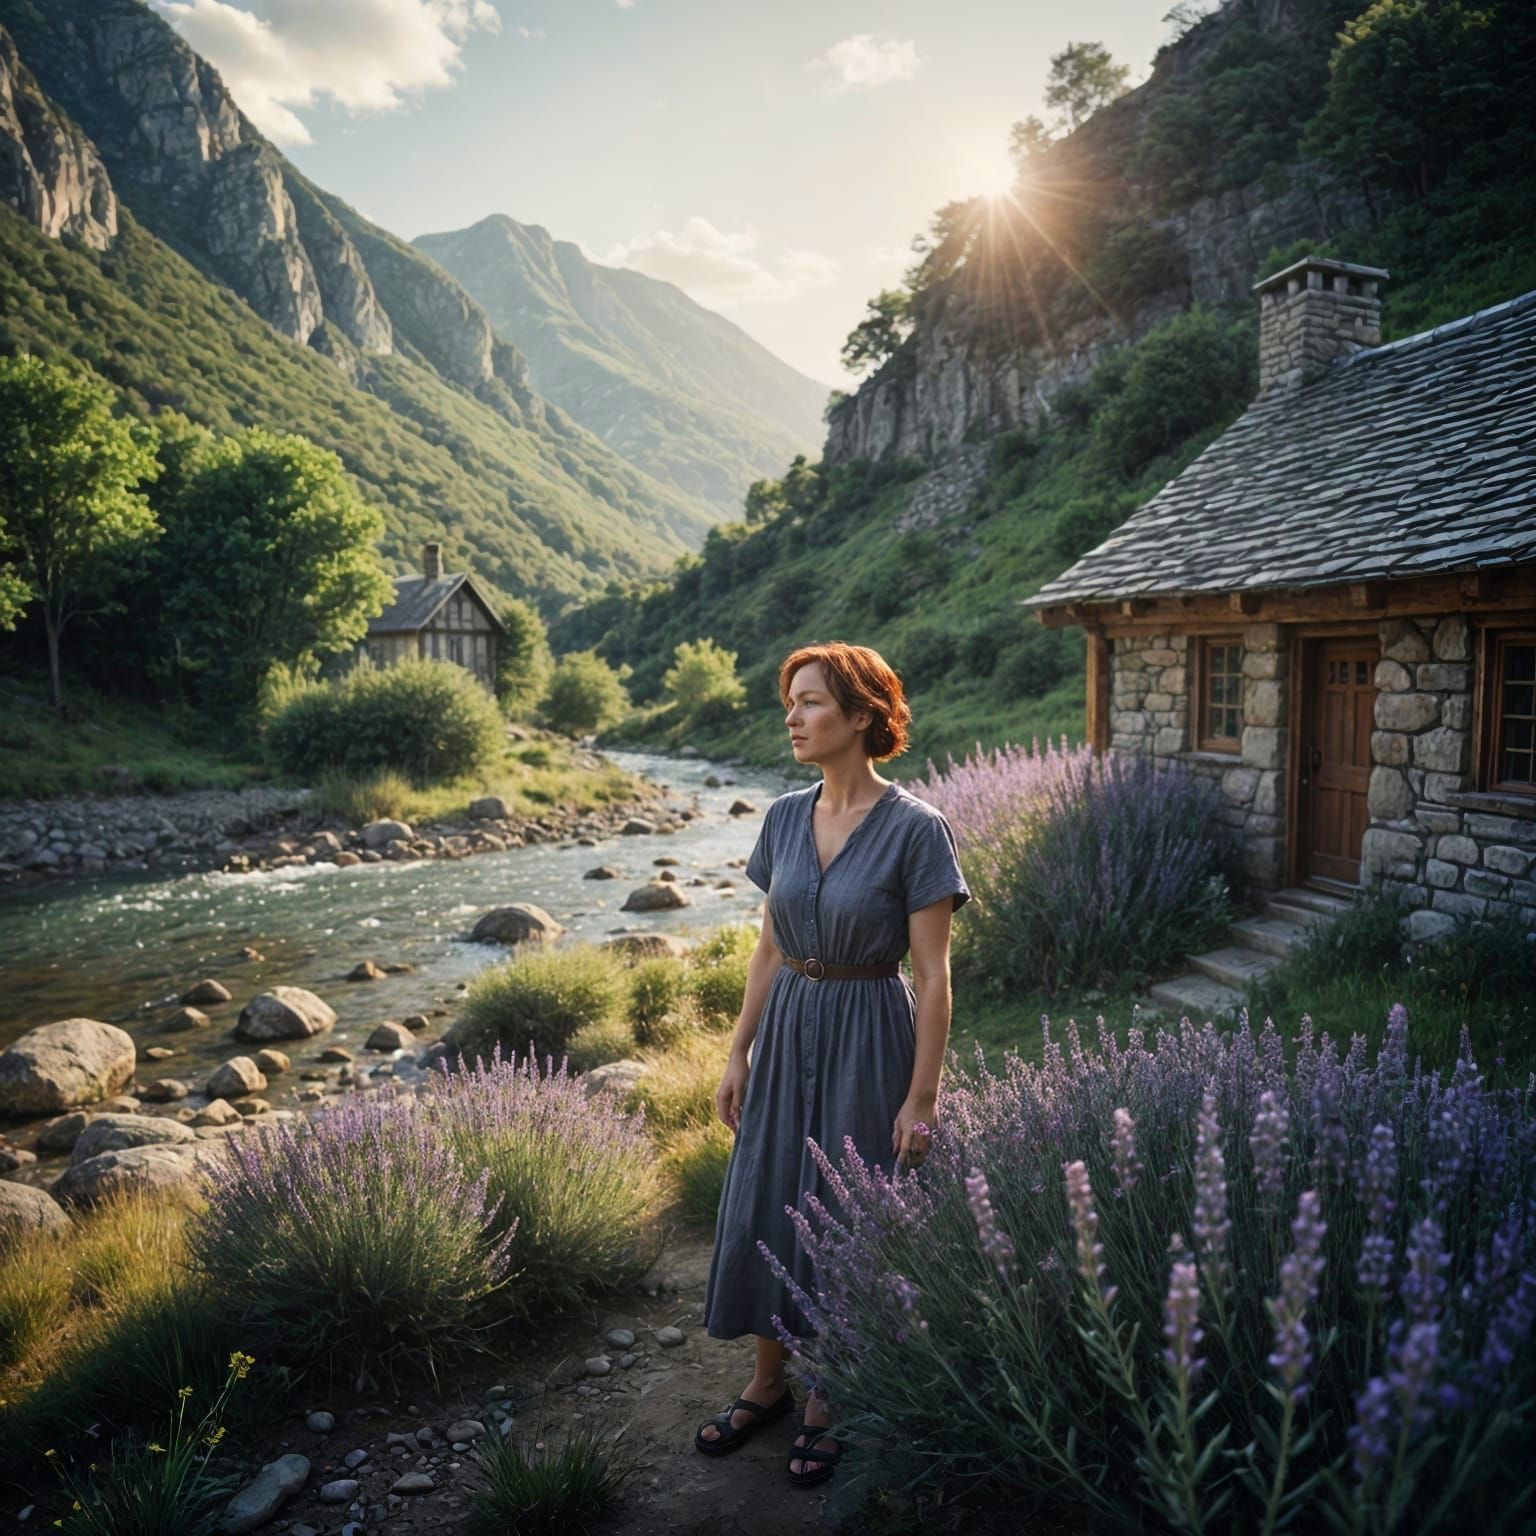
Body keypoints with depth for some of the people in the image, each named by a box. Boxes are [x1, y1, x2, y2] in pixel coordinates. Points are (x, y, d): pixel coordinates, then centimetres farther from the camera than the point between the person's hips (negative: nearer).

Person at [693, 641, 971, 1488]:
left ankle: (830, 1400, 33)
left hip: (867, 1038, -5)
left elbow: (933, 975, -13)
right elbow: (768, 950, 8)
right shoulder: (784, 817, 1)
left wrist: (921, 1096, -13)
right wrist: (738, 1052, 7)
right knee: (762, 1204, 13)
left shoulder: (915, 828, -16)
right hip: (787, 1030, 6)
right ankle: (767, 1381, 36)